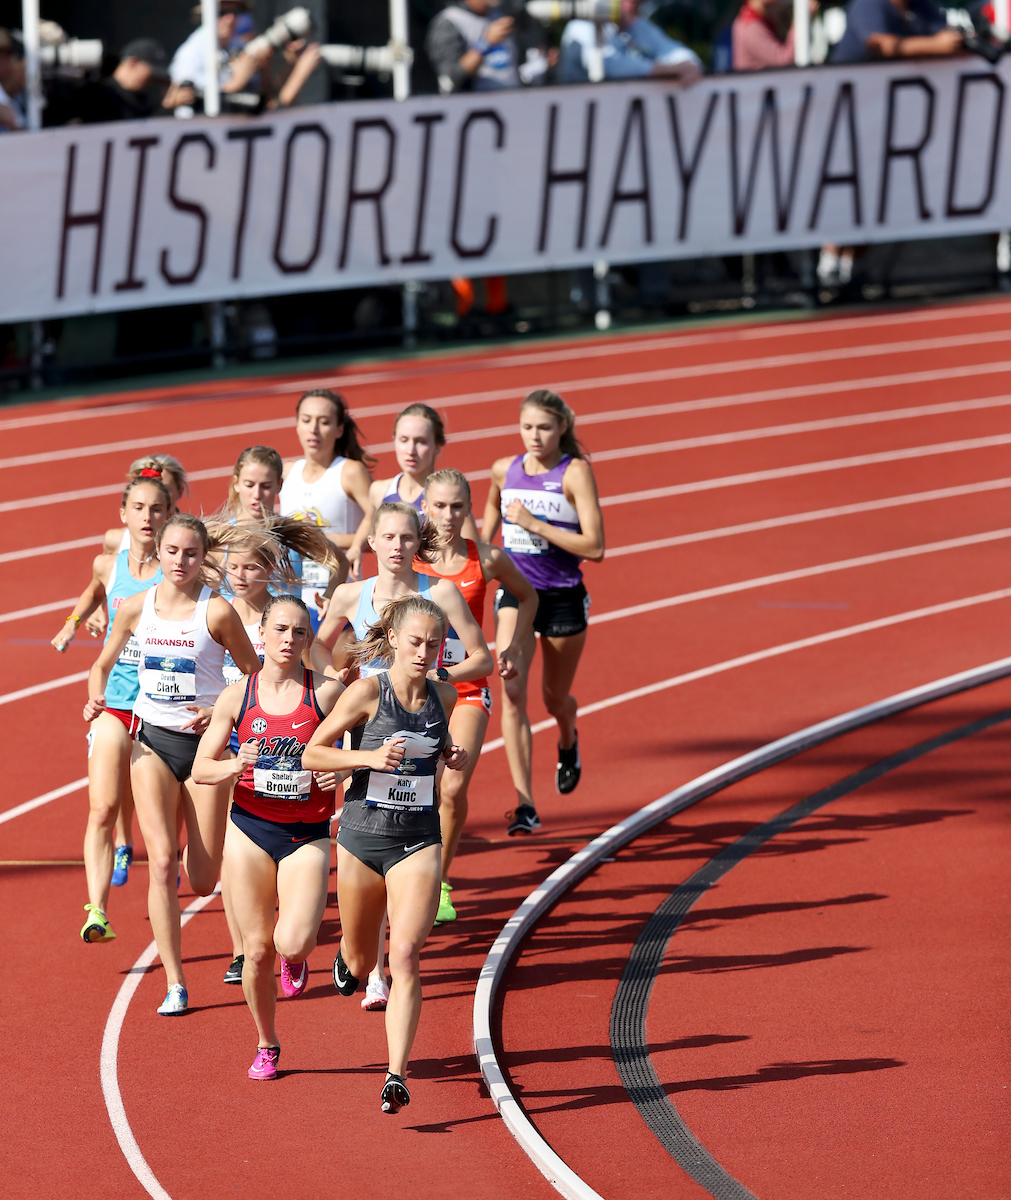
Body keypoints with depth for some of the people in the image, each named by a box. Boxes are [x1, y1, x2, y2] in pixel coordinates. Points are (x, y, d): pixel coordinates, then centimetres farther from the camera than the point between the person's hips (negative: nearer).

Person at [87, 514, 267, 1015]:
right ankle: (175, 984, -9)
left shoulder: (217, 611, -10)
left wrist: (220, 713, -16)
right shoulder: (136, 608, -1)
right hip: (153, 742, 2)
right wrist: (96, 697, -7)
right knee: (162, 862, -13)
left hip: (204, 743, -2)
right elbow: (103, 664, 14)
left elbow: (254, 674, -1)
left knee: (203, 882, 0)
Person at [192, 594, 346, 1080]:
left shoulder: (327, 692, -3)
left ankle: (295, 959, 20)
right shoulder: (237, 695, 1)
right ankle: (266, 1045, 22)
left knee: (293, 943, -18)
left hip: (307, 834, -1)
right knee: (257, 949, 1)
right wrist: (236, 765, -17)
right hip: (250, 829, 1)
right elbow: (201, 768, 3)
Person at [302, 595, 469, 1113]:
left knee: (405, 958, -16)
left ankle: (396, 1075, -17)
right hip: (363, 836, -1)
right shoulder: (367, 691, -11)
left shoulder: (444, 696, 2)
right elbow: (311, 754, -7)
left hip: (418, 841, 1)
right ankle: (346, 957, 54)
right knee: (361, 962, 14)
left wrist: (451, 756, 0)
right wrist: (370, 757, -21)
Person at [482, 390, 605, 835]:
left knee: (554, 697, 15)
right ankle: (525, 804, -19)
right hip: (515, 593, 2)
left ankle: (568, 741, 54)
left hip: (563, 598, -2)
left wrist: (534, 524, -22)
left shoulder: (576, 472, -10)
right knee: (512, 692, -17)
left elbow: (594, 547, -17)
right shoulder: (504, 471, 3)